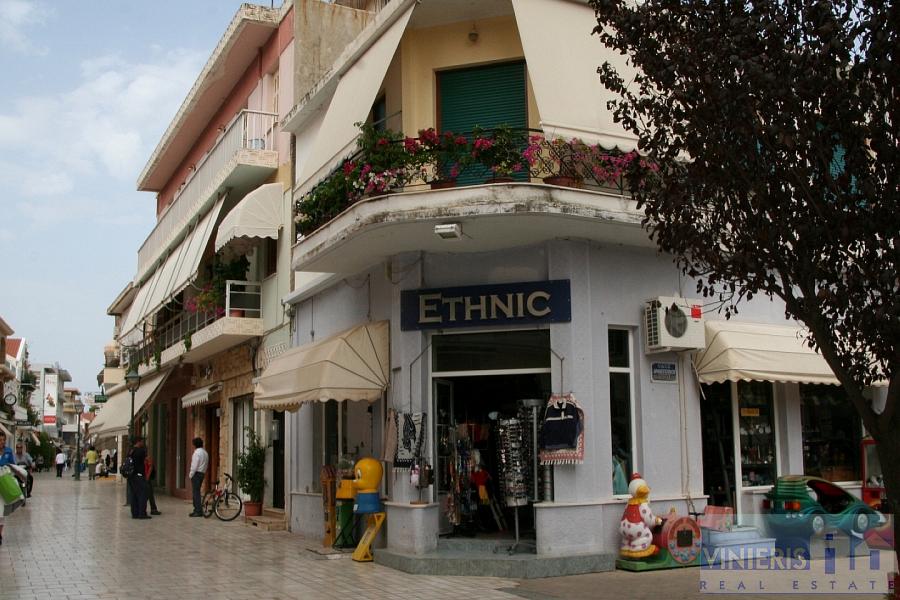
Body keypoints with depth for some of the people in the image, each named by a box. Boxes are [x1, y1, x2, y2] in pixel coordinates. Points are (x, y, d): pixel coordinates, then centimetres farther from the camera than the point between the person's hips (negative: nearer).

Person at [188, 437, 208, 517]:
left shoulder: (197, 452, -13)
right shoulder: (205, 453, 14)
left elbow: (194, 465, -17)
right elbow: (206, 465, 14)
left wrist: (191, 475, -9)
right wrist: (203, 472, 16)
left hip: (196, 473, -9)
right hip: (202, 473, 9)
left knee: (196, 492, -7)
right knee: (197, 492, 15)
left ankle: (198, 511, -8)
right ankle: (197, 509, 19)